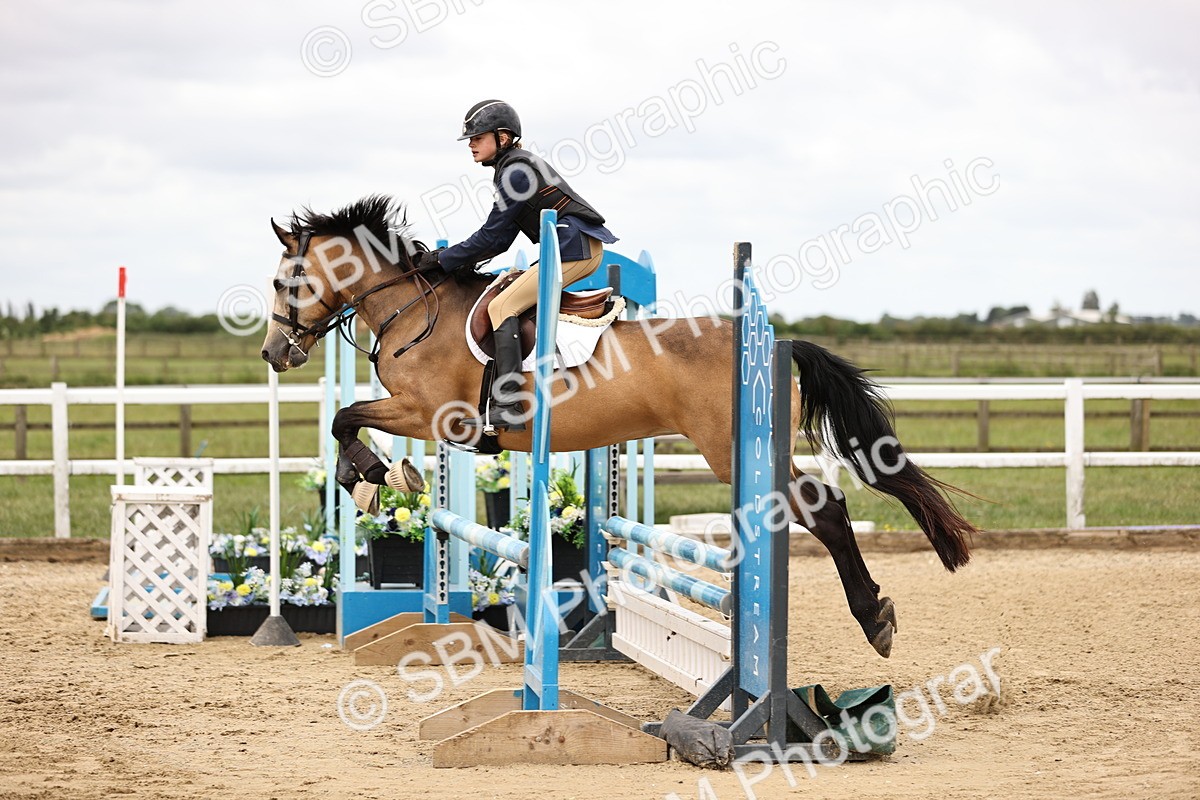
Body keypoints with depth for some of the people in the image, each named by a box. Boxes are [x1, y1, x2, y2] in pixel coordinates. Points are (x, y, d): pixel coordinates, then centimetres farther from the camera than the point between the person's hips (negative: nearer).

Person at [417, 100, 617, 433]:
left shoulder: (516, 173, -13)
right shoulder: (516, 167, 19)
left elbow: (491, 235, -12)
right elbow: (502, 238, 19)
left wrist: (445, 260, -4)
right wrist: (462, 258, 9)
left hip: (575, 249, -11)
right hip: (580, 249, 11)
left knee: (501, 307, -14)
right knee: (515, 300, 21)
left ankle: (506, 407, -23)